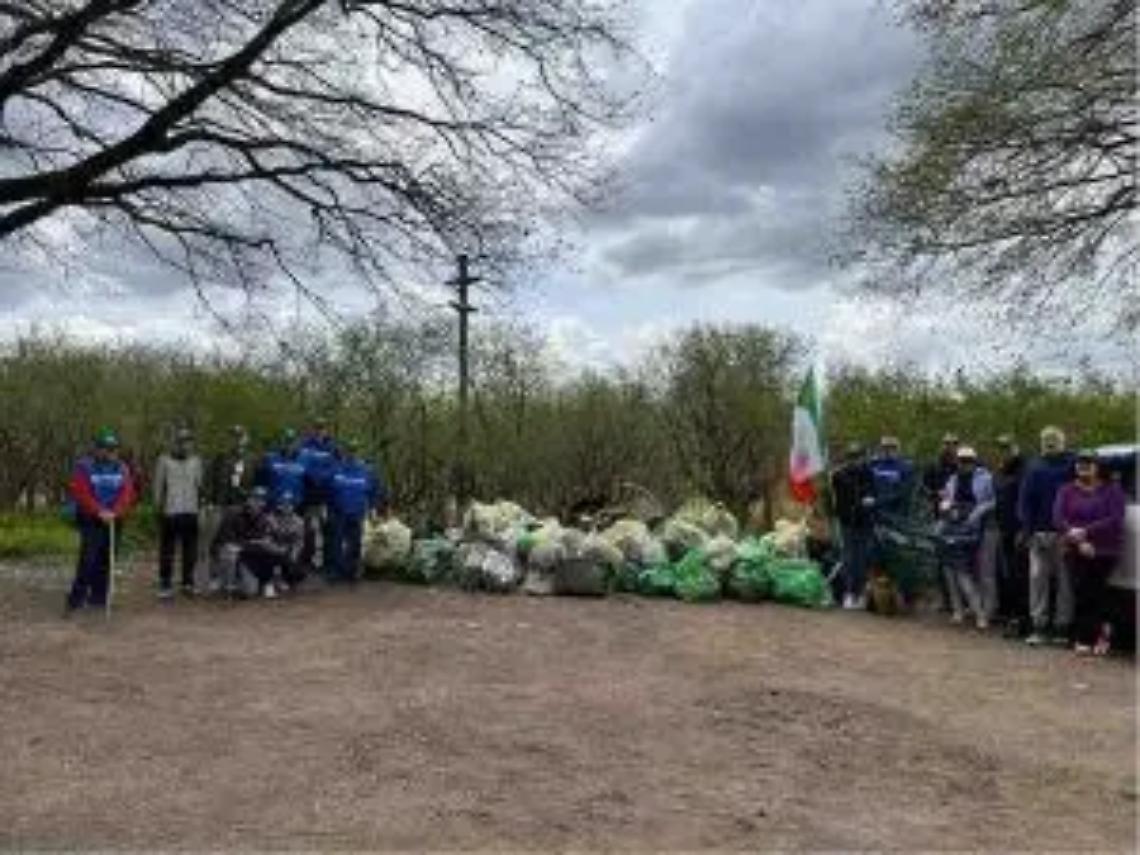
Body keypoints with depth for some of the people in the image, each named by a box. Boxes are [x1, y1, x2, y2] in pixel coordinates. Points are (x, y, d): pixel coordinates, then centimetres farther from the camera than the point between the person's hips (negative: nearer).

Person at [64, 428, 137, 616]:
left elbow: (128, 494, -2)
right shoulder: (84, 467, -5)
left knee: (105, 561, 8)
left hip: (113, 521, 4)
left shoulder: (122, 469, 7)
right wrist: (99, 512, -22)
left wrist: (115, 512, -18)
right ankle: (76, 599, -6)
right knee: (88, 559, -12)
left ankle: (98, 597, 18)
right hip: (90, 521, -4)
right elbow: (80, 493, -13)